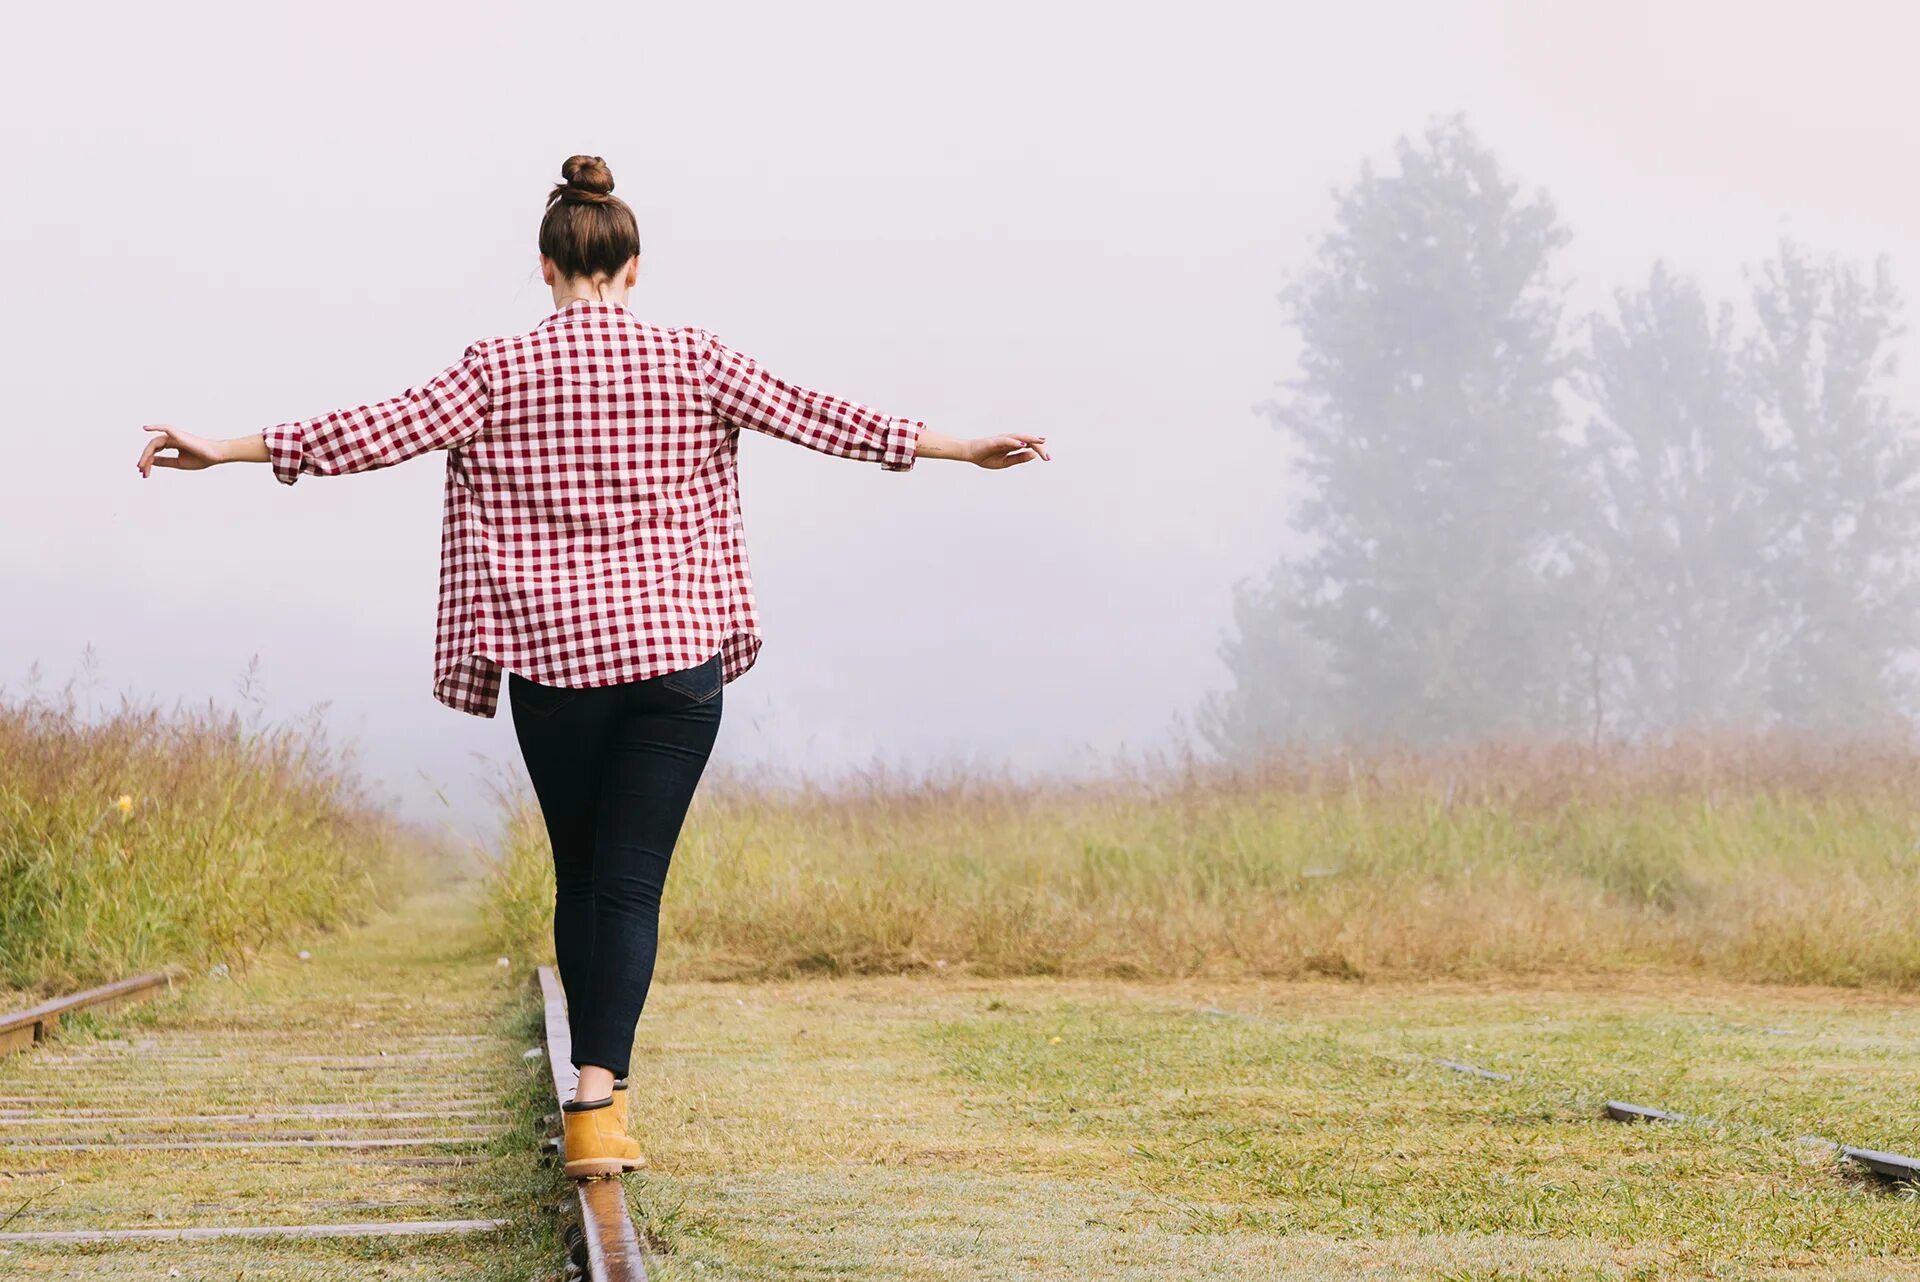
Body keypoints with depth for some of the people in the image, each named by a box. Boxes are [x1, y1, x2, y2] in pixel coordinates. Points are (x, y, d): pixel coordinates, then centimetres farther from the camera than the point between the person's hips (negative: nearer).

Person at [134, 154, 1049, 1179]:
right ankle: (597, 1099, -18)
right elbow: (816, 418, 3)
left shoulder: (501, 372, -1)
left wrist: (226, 450, 2)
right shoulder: (691, 364, 1)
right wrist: (960, 449, 10)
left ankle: (598, 1084, 23)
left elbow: (383, 431, -5)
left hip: (552, 660, 0)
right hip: (675, 655, 0)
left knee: (580, 876, 16)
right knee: (632, 883, -3)